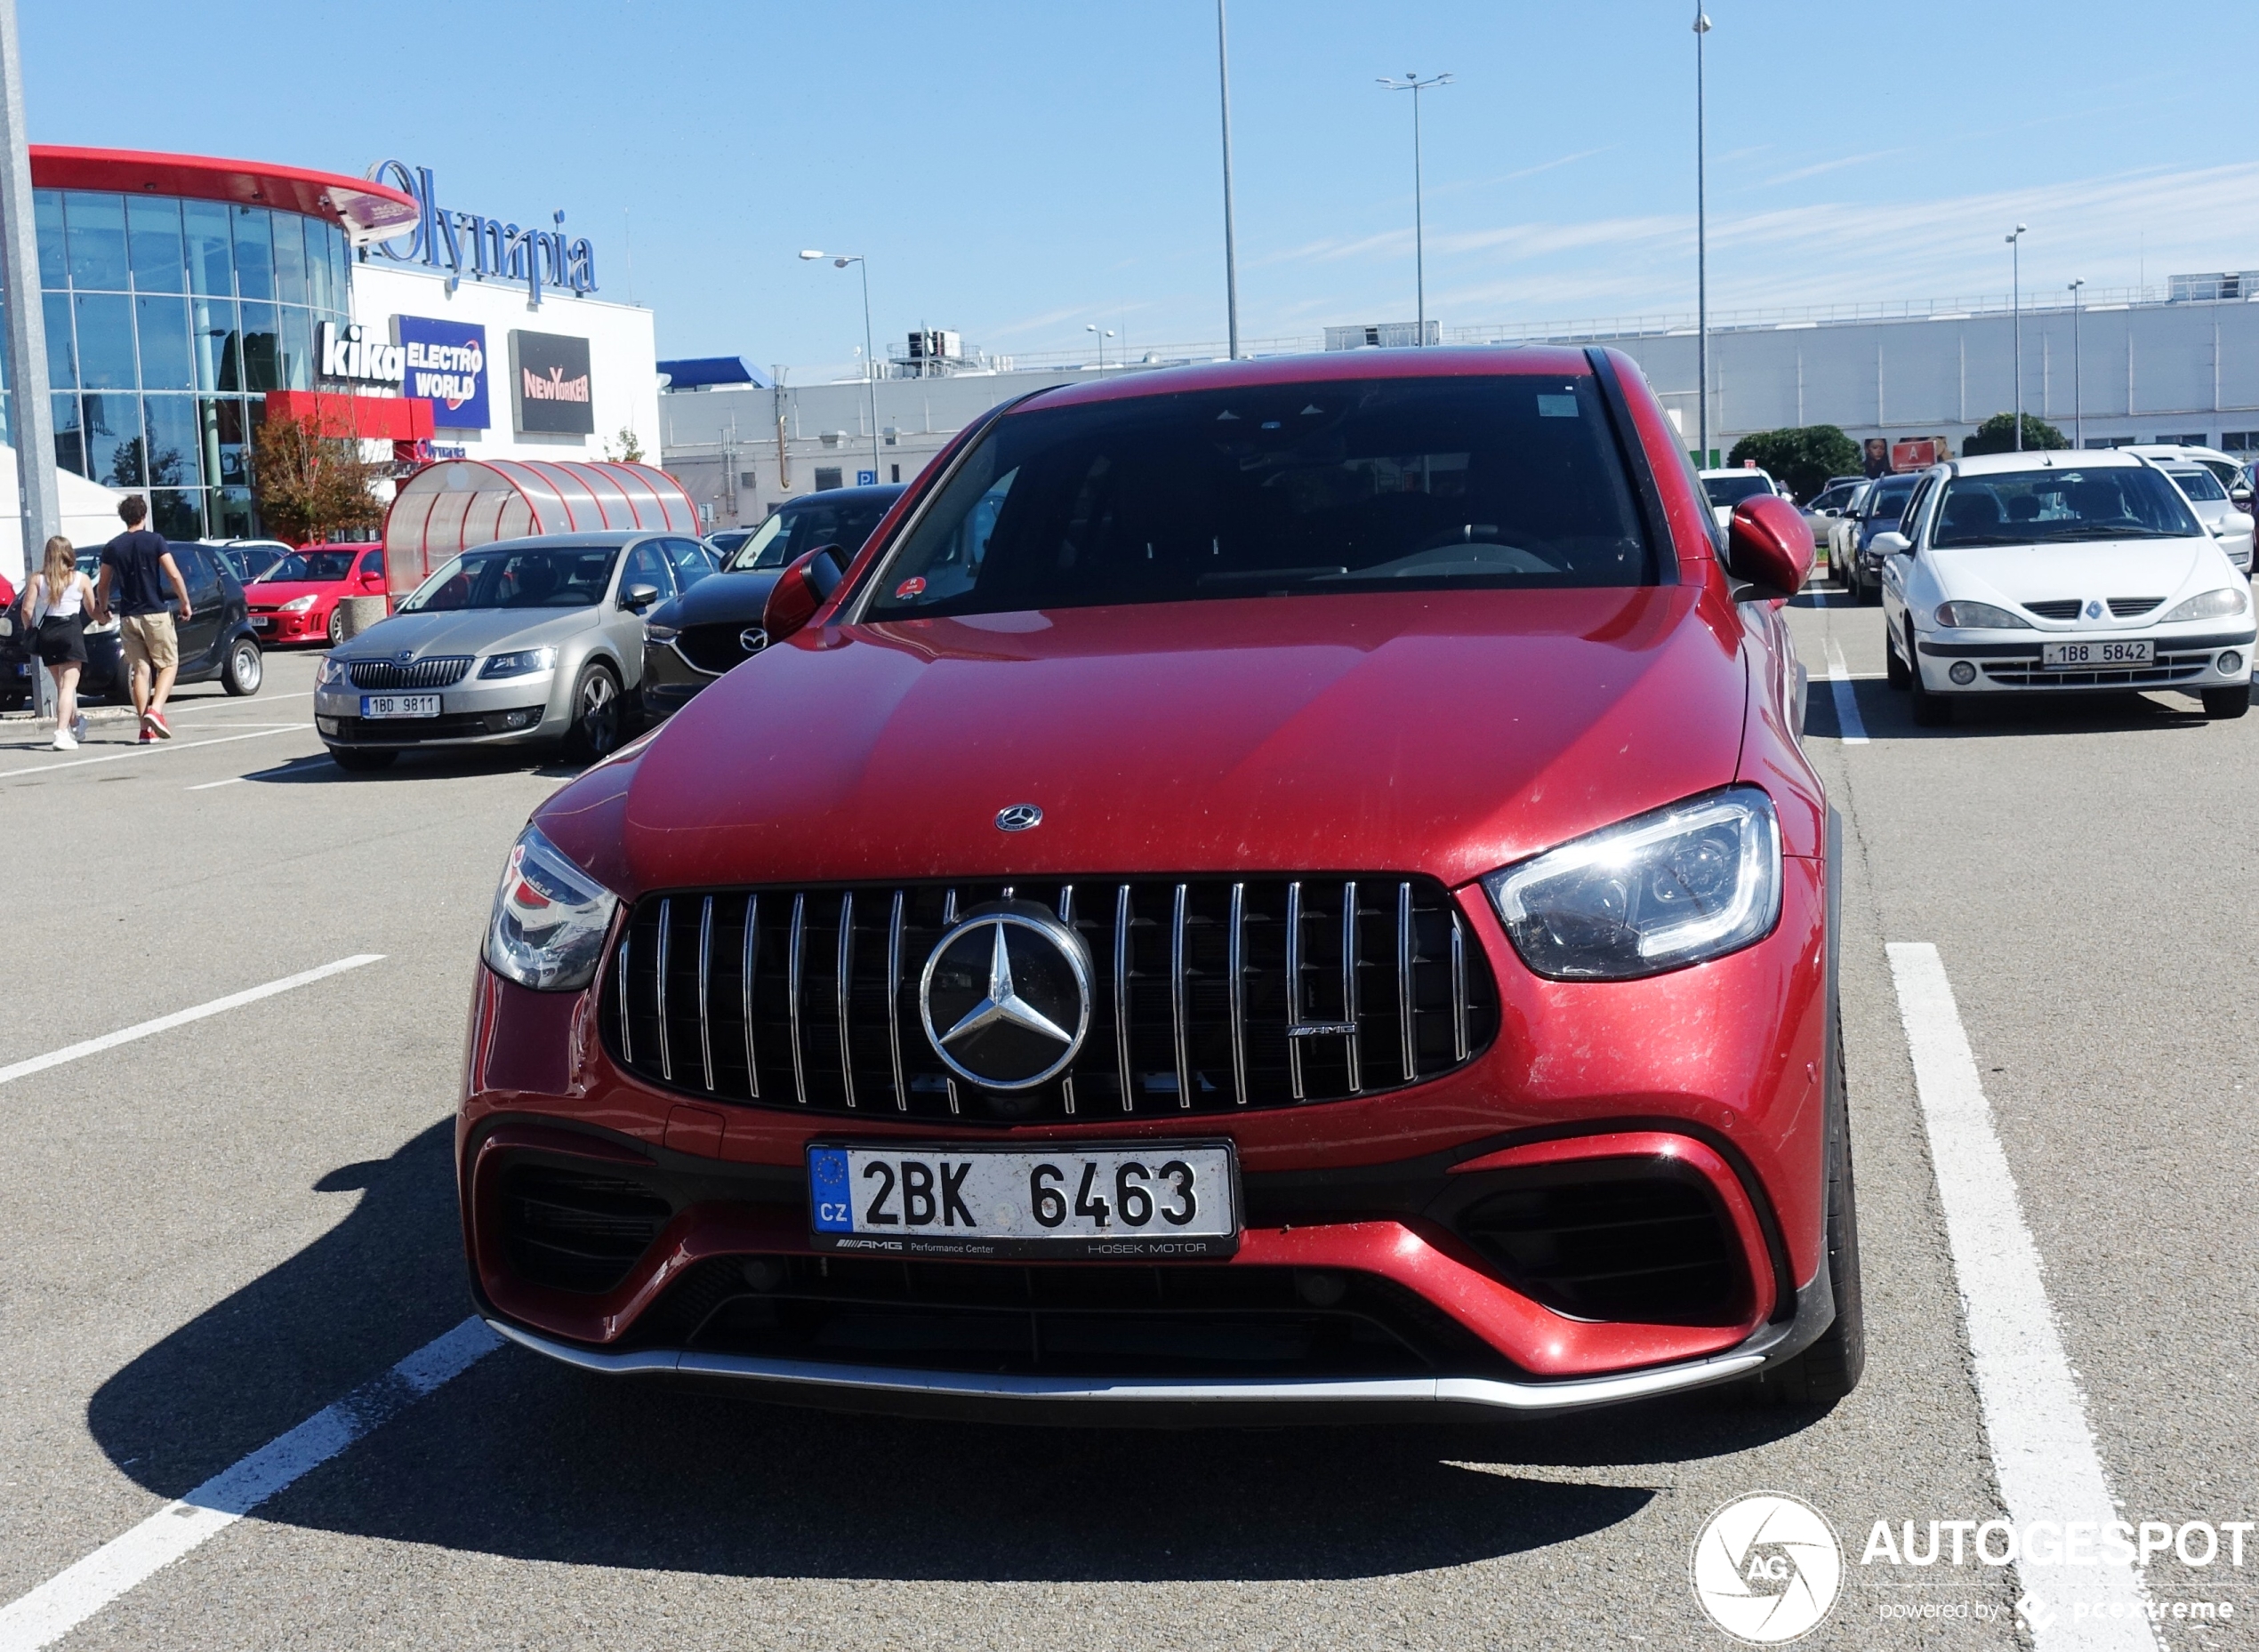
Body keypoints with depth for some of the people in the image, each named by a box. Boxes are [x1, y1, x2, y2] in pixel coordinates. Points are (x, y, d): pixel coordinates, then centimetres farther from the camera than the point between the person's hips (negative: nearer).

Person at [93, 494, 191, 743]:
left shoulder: (112, 547, 6)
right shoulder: (155, 541, -5)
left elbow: (103, 586, 12)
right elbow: (174, 575, -11)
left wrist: (103, 609, 28)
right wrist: (185, 603, 0)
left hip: (128, 617, 4)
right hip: (155, 613, -4)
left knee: (140, 670, 7)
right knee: (169, 664, 5)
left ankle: (146, 728, 3)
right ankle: (155, 710, -17)